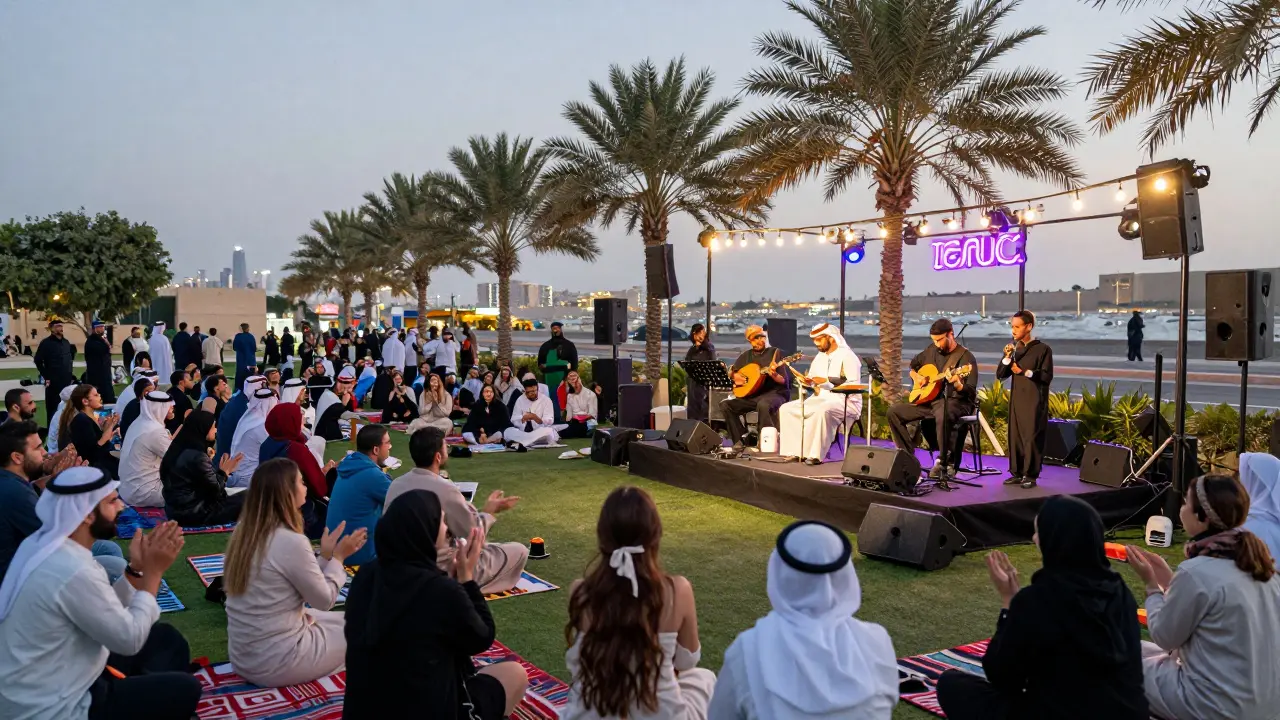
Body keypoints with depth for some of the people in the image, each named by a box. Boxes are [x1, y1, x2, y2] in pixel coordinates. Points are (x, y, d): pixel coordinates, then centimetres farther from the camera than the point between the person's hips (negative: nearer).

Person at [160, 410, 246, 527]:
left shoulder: (180, 449, 6)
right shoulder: (197, 456, -22)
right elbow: (215, 489, -14)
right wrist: (224, 472, 1)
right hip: (193, 514, -10)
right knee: (245, 500, -5)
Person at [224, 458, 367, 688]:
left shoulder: (244, 532, 2)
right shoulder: (291, 542, -23)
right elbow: (324, 601, -9)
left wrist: (325, 555, 8)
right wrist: (338, 556, 2)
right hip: (275, 663, -8)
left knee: (335, 619, 26)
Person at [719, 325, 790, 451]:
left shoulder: (775, 353, -1)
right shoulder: (746, 355, 13)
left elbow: (783, 381, -8)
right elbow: (731, 373, 21)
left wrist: (773, 374, -29)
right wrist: (735, 377, -2)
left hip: (774, 393, -5)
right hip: (750, 394, 6)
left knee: (763, 404, -40)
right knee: (725, 404, -13)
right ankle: (740, 439, -6)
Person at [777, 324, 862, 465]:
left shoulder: (847, 356, -9)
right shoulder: (820, 357, 17)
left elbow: (854, 385, -18)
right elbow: (813, 379, 22)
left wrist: (827, 381, -21)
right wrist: (808, 382, -3)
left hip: (844, 401, -8)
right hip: (820, 399, 8)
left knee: (822, 411, -40)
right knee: (786, 409, -7)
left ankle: (815, 454, -33)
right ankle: (796, 451, -12)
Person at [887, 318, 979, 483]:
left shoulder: (965, 357, -11)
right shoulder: (931, 350, 9)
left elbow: (971, 393, -17)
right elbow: (913, 364, 27)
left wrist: (958, 384, -38)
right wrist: (915, 376, 6)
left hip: (955, 402, -7)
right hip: (928, 399, 7)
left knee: (942, 414, -42)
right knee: (894, 410, -5)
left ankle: (947, 464, -32)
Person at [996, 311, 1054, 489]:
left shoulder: (1042, 349, -5)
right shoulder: (1014, 348, 11)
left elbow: (1047, 376, -10)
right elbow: (1000, 375, 6)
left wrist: (1025, 371, -17)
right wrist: (1007, 357, -7)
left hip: (1035, 401, -6)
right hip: (1016, 399, 6)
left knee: (1032, 437, -4)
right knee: (1014, 435, 6)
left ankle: (1030, 475, 1)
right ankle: (1017, 472, 15)